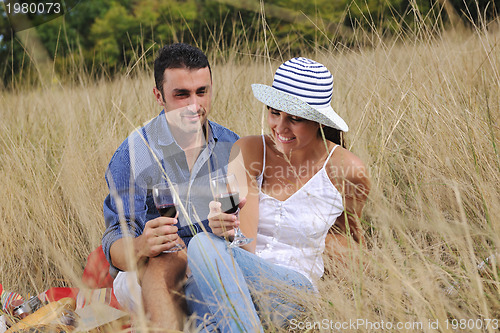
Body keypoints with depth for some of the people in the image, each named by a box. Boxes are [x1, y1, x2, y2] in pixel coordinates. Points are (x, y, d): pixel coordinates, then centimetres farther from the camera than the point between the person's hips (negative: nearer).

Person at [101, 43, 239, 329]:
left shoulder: (231, 146, 8)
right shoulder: (134, 153, -2)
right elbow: (116, 245, -7)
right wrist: (143, 246, -31)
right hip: (146, 277, -3)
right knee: (163, 262, -38)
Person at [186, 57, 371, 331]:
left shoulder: (347, 170, -5)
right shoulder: (249, 152, -4)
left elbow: (348, 236, 18)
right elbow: (245, 247, -12)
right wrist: (227, 229, -34)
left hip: (292, 289, -2)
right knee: (204, 243, -36)